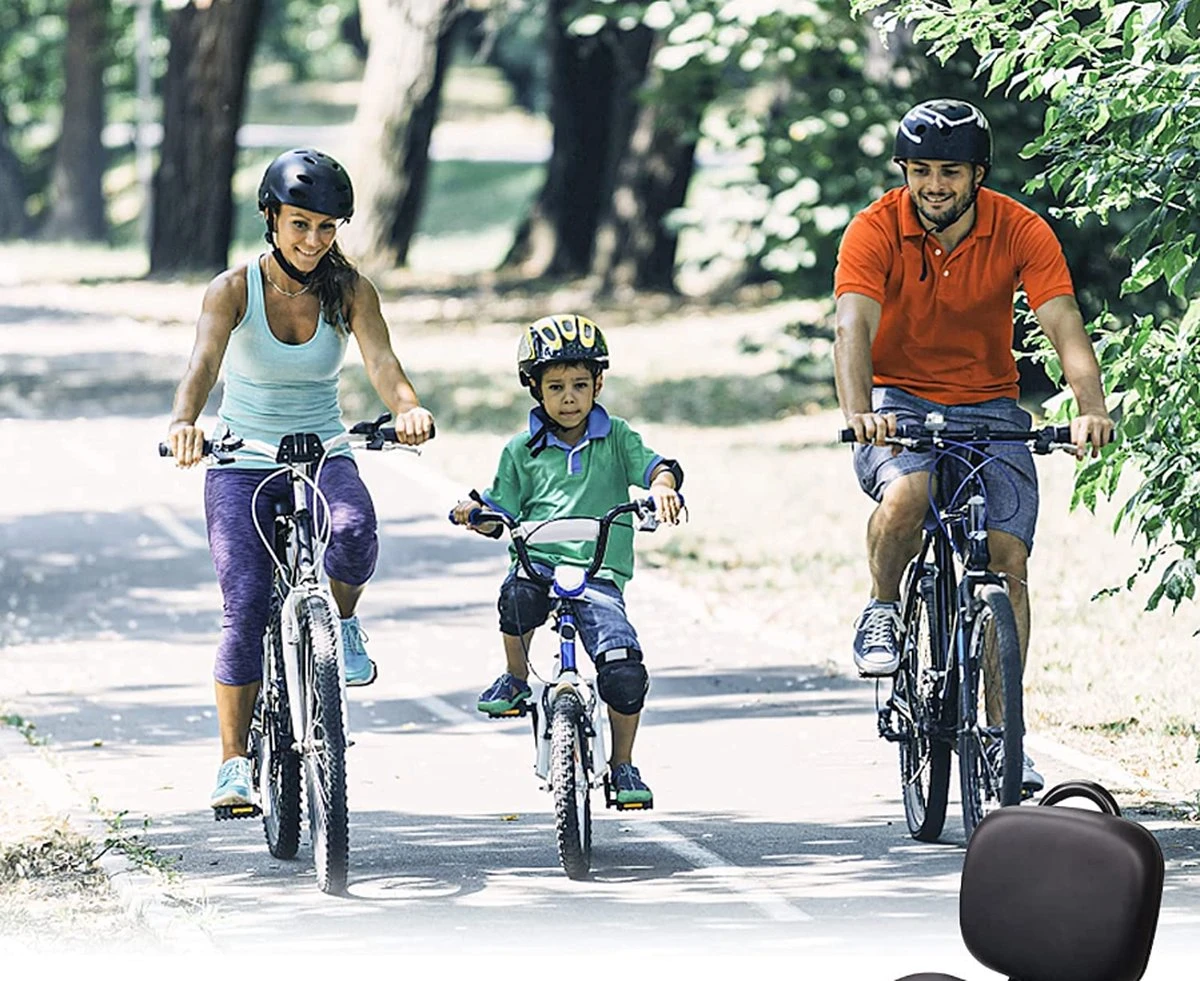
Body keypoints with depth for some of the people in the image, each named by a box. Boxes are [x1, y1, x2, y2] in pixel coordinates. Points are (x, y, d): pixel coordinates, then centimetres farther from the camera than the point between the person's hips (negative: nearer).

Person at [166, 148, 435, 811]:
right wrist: (184, 422, -47)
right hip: (241, 464, -1)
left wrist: (406, 409, -42)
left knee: (354, 533, -33)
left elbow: (381, 362, -19)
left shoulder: (349, 291, -4)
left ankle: (341, 622, 0)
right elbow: (203, 364, -25)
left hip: (324, 458, 1)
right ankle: (233, 761, -3)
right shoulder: (234, 290, -9)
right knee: (246, 608, -13)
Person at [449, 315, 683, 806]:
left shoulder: (617, 438, 12)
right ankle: (516, 677, -6)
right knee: (518, 595, -38)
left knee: (625, 669, -20)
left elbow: (653, 465, -3)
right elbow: (500, 516, 14)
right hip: (537, 561, 0)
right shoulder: (522, 451, 13)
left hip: (600, 575, 0)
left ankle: (623, 765, 4)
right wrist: (475, 512, -8)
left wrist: (662, 486, -27)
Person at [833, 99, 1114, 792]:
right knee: (905, 494, -34)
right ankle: (884, 610, -4)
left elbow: (1065, 325, -22)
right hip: (901, 402, -2)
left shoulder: (1021, 232, -12)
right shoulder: (875, 231, -15)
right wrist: (860, 413, -47)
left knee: (1008, 561, -9)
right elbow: (855, 326, -28)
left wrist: (1092, 410, -40)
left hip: (990, 407, 2)